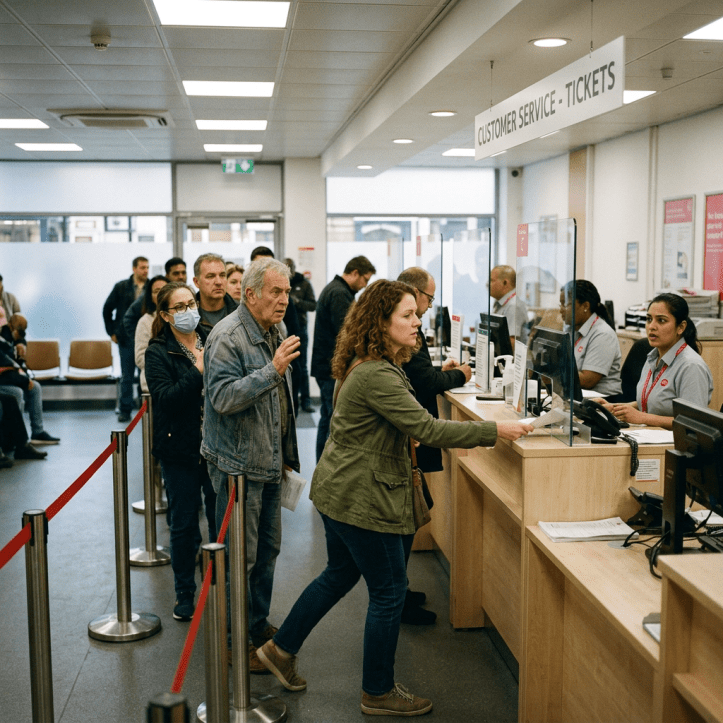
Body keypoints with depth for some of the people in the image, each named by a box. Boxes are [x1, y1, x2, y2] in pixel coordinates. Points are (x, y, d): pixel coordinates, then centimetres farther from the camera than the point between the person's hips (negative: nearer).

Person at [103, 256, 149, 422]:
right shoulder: (121, 287, 4)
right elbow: (107, 309, 11)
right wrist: (112, 332, 7)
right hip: (127, 338, 1)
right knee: (127, 376, 6)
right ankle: (125, 411, 12)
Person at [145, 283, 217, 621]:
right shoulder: (158, 352, -4)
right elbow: (166, 399, -18)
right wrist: (198, 371, -23)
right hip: (181, 450, -2)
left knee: (221, 521, 9)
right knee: (184, 526, 8)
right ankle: (184, 593, 25)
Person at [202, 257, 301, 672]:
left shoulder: (273, 332, 12)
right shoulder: (227, 337, -17)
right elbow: (223, 397, -29)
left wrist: (286, 451, 23)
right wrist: (273, 370, -34)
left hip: (269, 462, 9)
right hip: (239, 463, -9)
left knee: (268, 547, 17)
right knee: (240, 555, -1)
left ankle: (259, 624, 32)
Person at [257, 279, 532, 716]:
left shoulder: (369, 366, 8)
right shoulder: (376, 376, -26)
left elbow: (408, 426, 21)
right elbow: (426, 429, -29)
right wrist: (495, 431, -26)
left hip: (340, 491, 10)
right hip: (362, 498, -10)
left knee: (340, 575, 24)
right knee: (389, 592, 4)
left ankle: (281, 648, 38)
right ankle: (379, 693, 20)